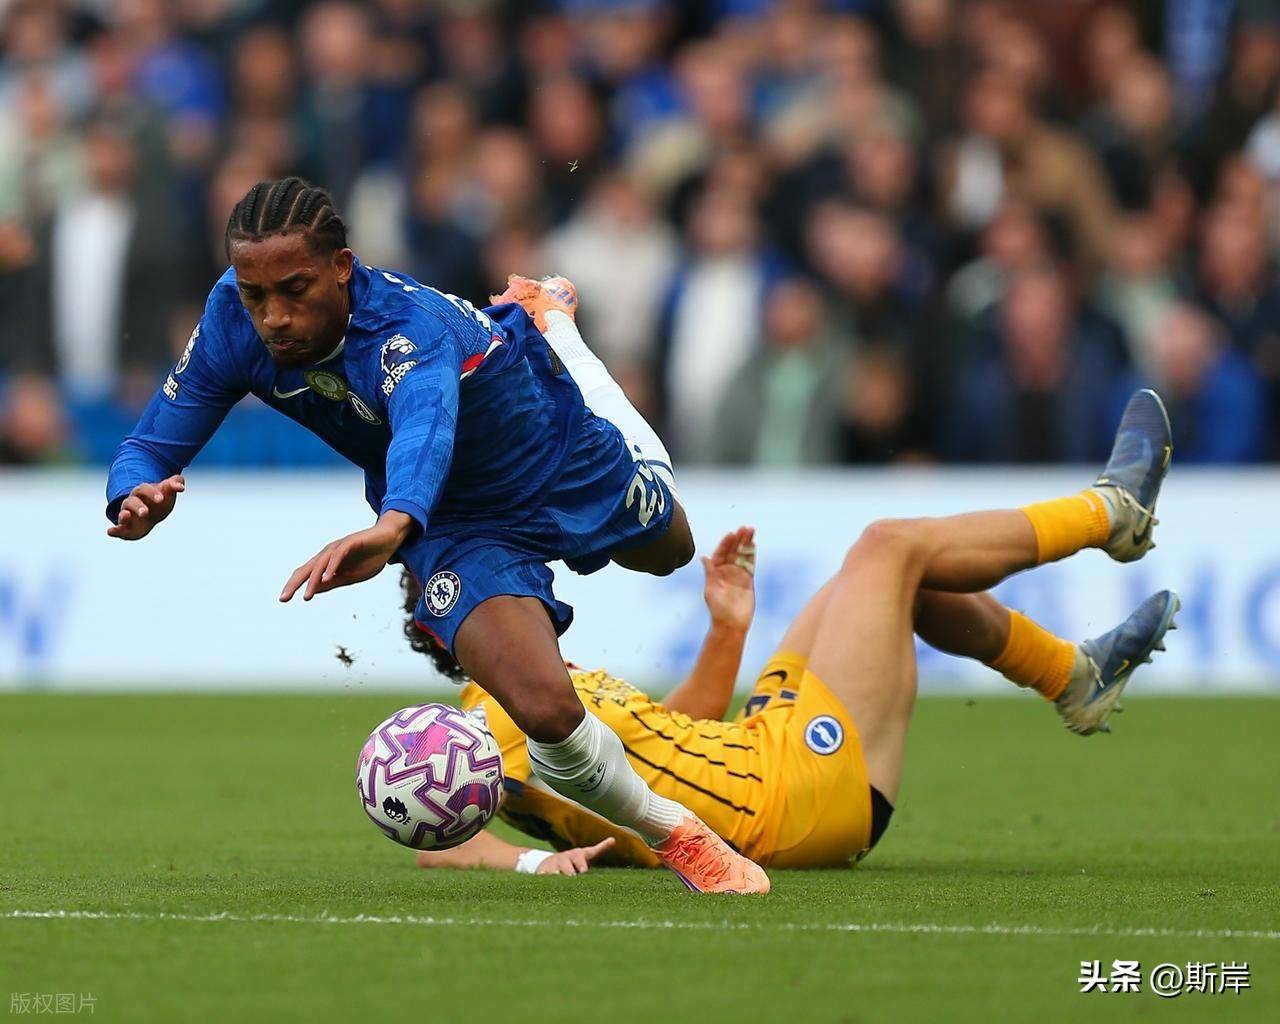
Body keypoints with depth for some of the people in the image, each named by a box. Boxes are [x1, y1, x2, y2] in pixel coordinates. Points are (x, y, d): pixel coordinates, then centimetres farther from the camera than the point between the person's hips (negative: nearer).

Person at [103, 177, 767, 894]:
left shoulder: (410, 330, -44)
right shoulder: (233, 321, -28)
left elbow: (426, 424, -67)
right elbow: (151, 447, -19)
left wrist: (393, 527, -88)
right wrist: (137, 499, -45)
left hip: (560, 452, -2)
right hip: (459, 529, 2)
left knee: (671, 548, 34)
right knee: (548, 713, -24)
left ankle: (549, 322, 57)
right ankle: (678, 838, 8)